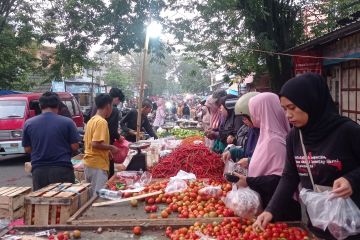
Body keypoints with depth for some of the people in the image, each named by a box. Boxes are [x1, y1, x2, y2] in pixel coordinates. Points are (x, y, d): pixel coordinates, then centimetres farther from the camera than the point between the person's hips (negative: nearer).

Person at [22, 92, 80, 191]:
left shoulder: (29, 123, 1)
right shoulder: (67, 122, -6)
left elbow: (27, 149, 7)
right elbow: (74, 146, -4)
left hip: (39, 171, 2)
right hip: (62, 169, -2)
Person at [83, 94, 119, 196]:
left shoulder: (91, 120, 12)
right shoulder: (102, 122, -16)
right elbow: (95, 144, -23)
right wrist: (111, 147, -9)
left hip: (88, 163, 9)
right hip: (98, 165, -9)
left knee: (91, 194, 16)